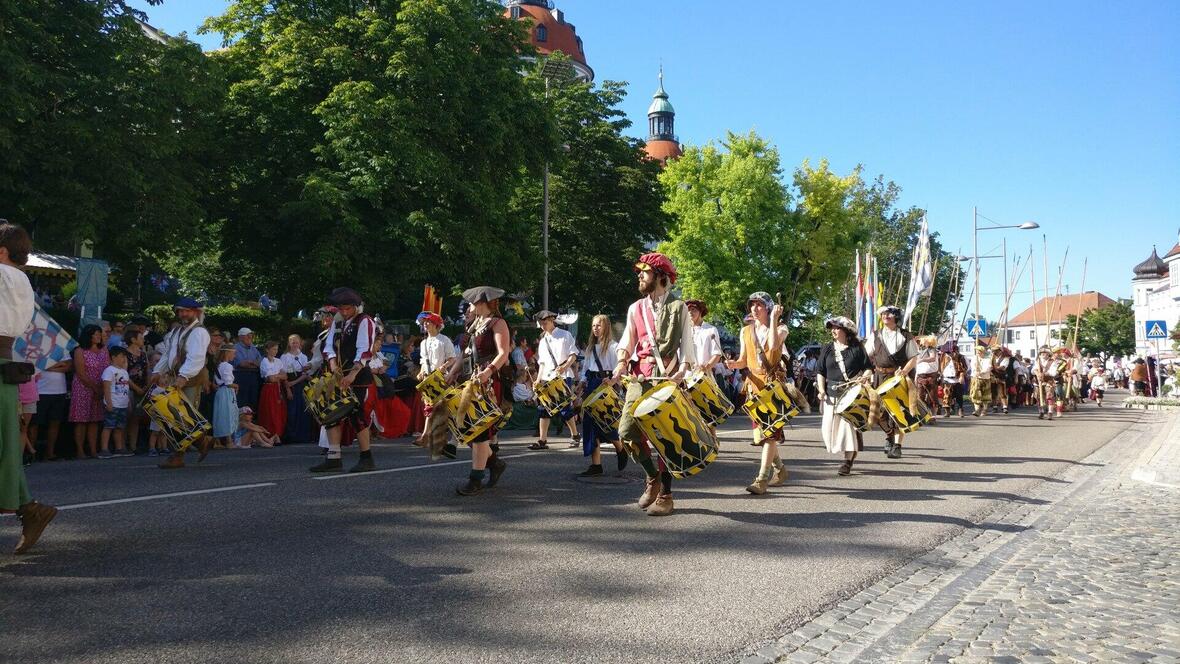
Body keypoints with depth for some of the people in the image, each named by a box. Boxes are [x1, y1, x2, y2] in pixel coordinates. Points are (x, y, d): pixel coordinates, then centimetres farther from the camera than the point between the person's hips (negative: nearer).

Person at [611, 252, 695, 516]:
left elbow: (687, 344, 0)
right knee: (627, 431, -7)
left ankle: (665, 495, 10)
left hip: (669, 378, -3)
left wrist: (684, 368, -16)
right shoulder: (635, 308, 15)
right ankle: (652, 476, 17)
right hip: (639, 377, 3)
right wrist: (621, 362, -10)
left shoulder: (678, 308, 4)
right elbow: (627, 341, 9)